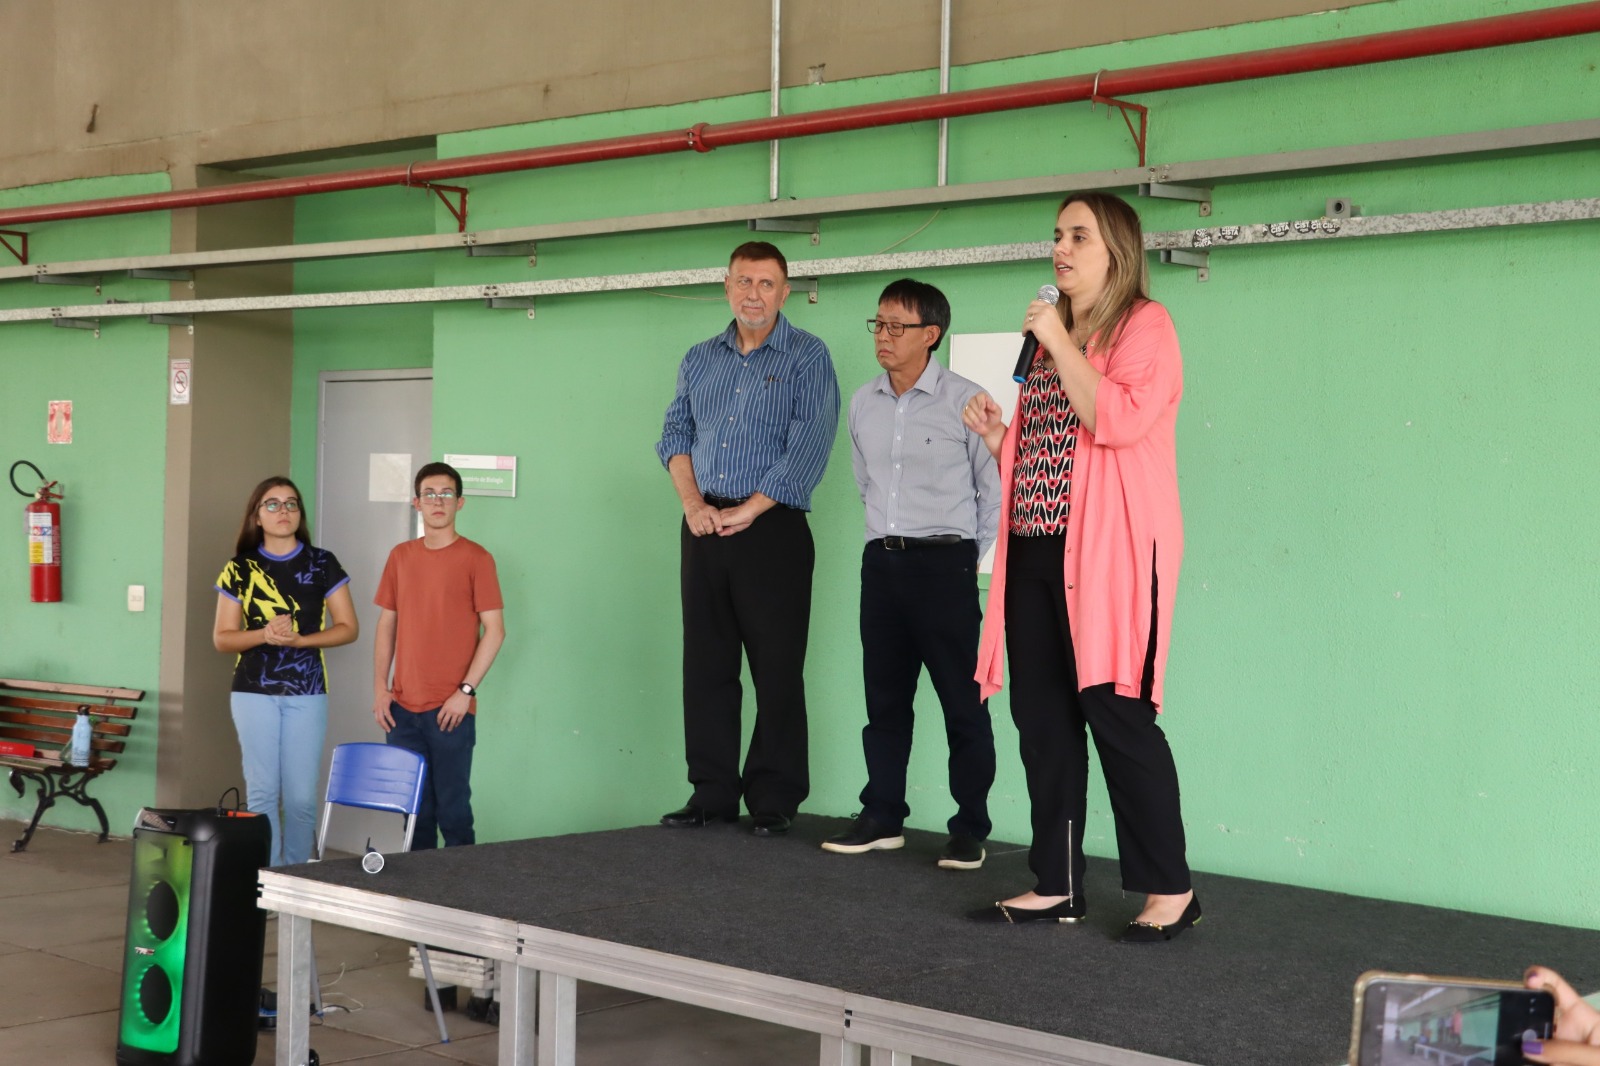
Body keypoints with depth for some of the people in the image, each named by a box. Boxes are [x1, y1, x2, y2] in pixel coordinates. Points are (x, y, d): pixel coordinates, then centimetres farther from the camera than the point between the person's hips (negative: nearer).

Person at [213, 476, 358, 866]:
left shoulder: (322, 564, 3)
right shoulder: (240, 569, 5)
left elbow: (348, 627, 4)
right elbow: (222, 637, 5)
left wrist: (300, 639, -12)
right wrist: (264, 634, -14)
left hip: (306, 692, 0)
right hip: (254, 692, 0)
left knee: (301, 796, -1)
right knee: (262, 791, -1)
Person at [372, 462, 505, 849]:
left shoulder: (475, 558, -5)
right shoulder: (401, 556, 10)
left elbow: (494, 630, -7)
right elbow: (387, 623, 14)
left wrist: (466, 690, -12)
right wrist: (380, 687, 6)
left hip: (450, 708, -5)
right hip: (403, 706, 5)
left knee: (452, 808, -2)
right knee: (415, 806, 11)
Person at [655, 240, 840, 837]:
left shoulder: (806, 357, -1)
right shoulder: (700, 360, 16)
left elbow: (809, 445, -10)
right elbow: (675, 431, 14)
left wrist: (750, 510, -14)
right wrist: (692, 501, -3)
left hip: (772, 528, -5)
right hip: (704, 531, 5)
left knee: (777, 669, -3)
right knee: (705, 664, 6)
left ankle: (774, 801, 4)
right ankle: (712, 793, 14)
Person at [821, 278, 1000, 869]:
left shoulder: (963, 400, -7)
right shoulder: (863, 403, 9)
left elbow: (994, 489, -2)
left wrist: (968, 559, 0)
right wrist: (888, 536, 15)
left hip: (944, 562, -6)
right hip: (881, 561, 6)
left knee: (962, 701, -2)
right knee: (884, 695, 11)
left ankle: (970, 829, 4)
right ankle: (882, 817, 19)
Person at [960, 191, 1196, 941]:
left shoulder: (1143, 325, -3)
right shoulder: (1049, 335, 21)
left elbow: (1120, 420, -20)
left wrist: (1060, 344, -15)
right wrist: (996, 437, 9)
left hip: (1106, 552, -8)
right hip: (1034, 550, 8)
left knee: (1117, 714, -8)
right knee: (1041, 721, 7)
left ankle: (1170, 889, 1)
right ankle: (1056, 887, 14)